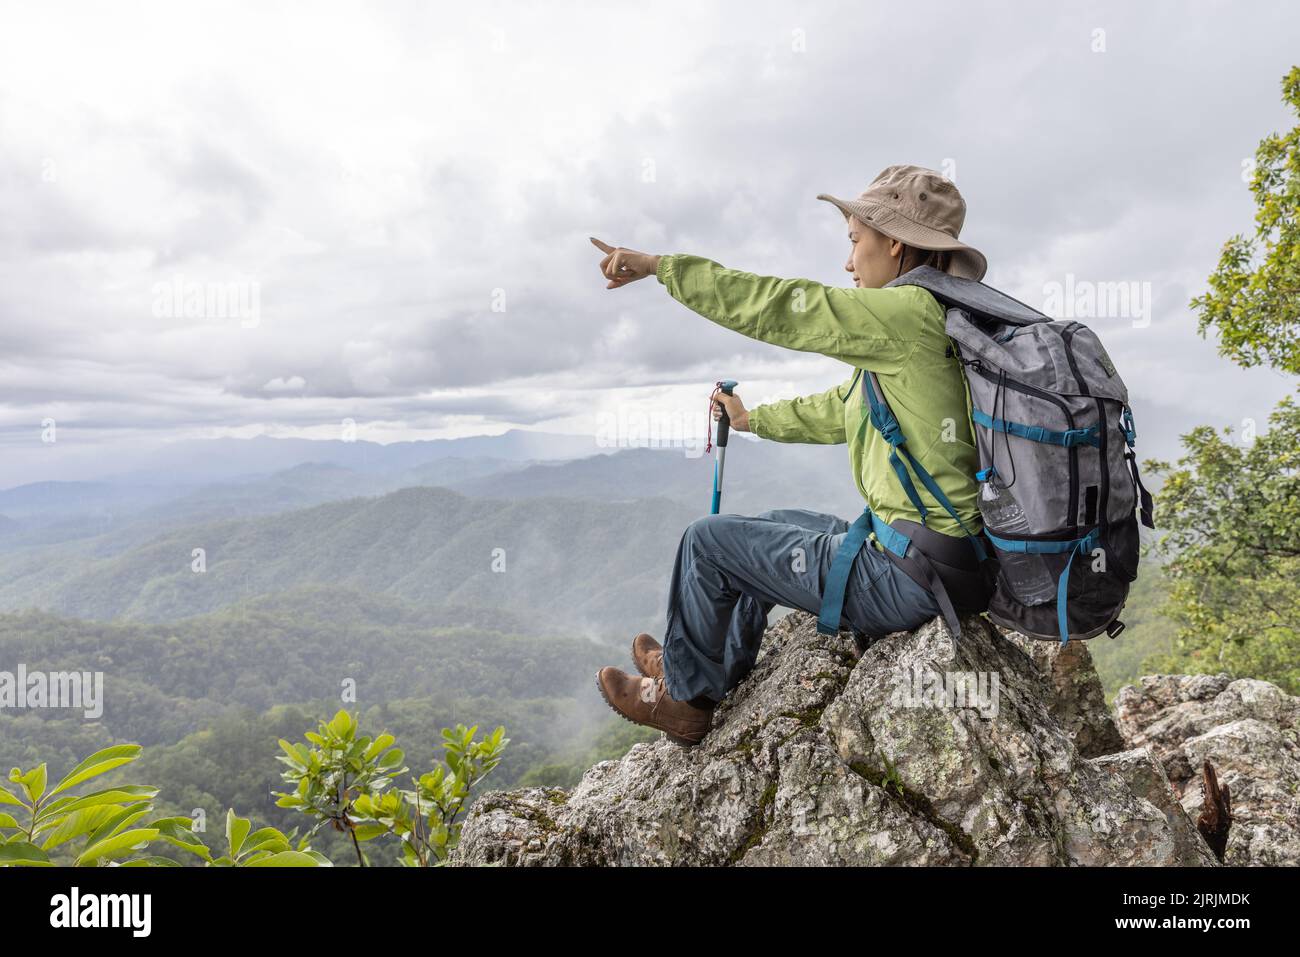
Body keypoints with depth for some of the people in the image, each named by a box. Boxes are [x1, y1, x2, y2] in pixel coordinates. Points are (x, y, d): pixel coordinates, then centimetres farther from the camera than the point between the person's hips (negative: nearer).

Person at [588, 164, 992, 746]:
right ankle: (718, 679, 37)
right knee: (776, 526, 27)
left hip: (912, 575, -10)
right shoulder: (931, 325, 13)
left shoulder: (912, 313, -17)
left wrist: (658, 265, -7)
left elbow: (773, 305, -16)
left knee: (707, 541, 3)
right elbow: (842, 408, 24)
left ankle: (685, 697, 24)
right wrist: (755, 420, 38)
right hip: (949, 558, 10)